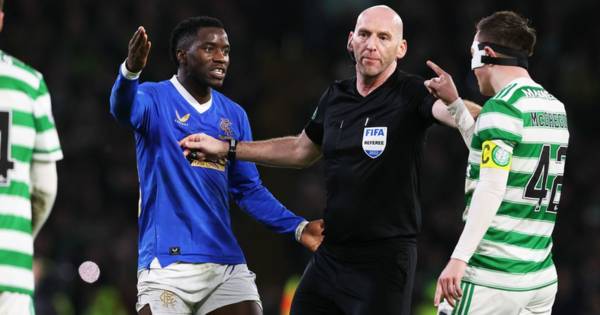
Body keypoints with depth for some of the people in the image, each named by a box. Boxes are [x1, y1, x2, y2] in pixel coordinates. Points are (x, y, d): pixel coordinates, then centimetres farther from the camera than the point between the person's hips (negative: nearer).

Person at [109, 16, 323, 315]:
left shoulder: (234, 115, 13)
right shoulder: (155, 99, -3)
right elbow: (123, 109, -26)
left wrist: (297, 227, 3)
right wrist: (130, 71, -49)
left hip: (226, 264, 5)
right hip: (167, 265, -5)